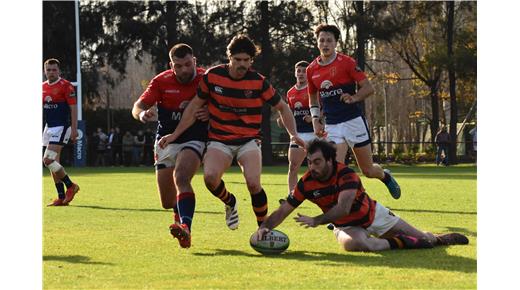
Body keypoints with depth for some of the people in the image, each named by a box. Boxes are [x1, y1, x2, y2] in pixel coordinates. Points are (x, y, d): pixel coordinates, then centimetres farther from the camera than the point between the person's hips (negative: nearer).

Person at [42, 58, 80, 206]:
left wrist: (74, 129, -16)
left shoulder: (65, 86, -9)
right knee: (53, 163, 6)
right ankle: (62, 197, 11)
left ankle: (70, 186, -1)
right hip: (49, 127, 8)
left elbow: (73, 108, -11)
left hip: (62, 127, -8)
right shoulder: (42, 87, 12)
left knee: (48, 160, -16)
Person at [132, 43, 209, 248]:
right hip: (166, 141, 3)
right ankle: (180, 214, 43)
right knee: (168, 203, 6)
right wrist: (142, 114, -28)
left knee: (181, 177, -33)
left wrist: (210, 113, -22)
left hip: (194, 140, -3)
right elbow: (138, 106, -4)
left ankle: (185, 227, -46)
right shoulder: (162, 81, -3)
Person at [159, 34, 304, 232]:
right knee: (210, 177, -27)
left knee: (253, 183, -25)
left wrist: (293, 134, -9)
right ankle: (230, 203, 7)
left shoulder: (259, 82, -8)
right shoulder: (212, 76, -6)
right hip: (219, 140, 1)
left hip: (248, 140, -1)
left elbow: (282, 107, 5)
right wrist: (175, 134, 5)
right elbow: (195, 105, 6)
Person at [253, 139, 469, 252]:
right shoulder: (306, 184, -20)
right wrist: (264, 227, -35)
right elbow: (282, 212, -17)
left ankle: (439, 239, 46)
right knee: (354, 243, -39)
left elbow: (343, 208, -42)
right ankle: (401, 244, -18)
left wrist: (316, 221, -50)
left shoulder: (346, 175, -31)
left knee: (422, 238, 8)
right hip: (347, 226, 1)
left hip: (373, 214, -1)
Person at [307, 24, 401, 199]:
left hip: (353, 121, -3)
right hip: (331, 126, 3)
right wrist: (315, 121, 7)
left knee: (368, 170, 6)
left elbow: (368, 88, -7)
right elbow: (313, 98, 20)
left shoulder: (346, 62, -7)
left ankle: (386, 176, 40)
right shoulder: (312, 69, 6)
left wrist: (353, 98, -25)